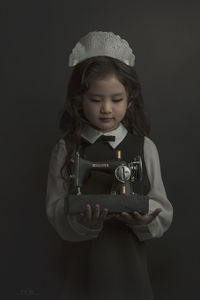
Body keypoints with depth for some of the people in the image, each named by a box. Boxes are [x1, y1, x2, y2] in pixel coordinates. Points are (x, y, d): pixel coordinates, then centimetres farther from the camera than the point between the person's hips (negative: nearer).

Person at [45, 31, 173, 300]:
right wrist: (82, 218, -24)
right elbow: (55, 209, -5)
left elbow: (164, 212, -1)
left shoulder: (145, 147, -4)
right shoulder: (66, 148, -6)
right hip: (83, 264, 0)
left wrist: (145, 218, -21)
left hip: (129, 263, 1)